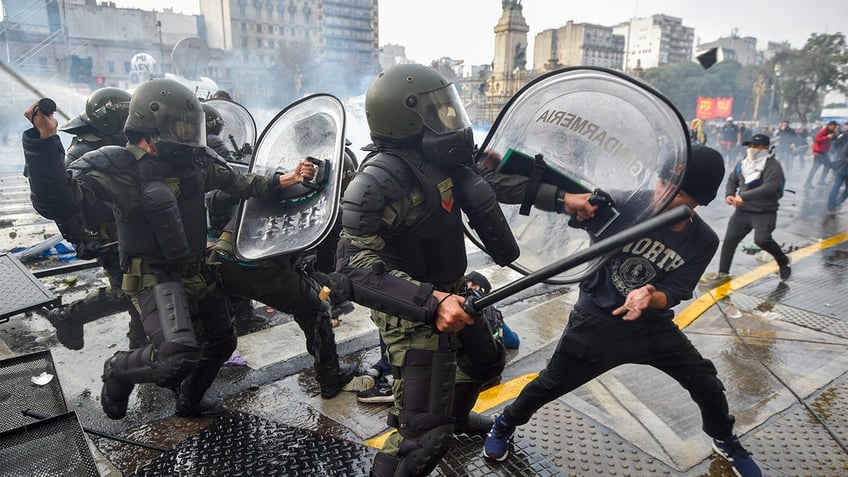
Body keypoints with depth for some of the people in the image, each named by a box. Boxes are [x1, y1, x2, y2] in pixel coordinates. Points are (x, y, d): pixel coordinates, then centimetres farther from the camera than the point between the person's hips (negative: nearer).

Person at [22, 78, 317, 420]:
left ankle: (190, 401, 46)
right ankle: (118, 370, 10)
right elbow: (57, 203, -28)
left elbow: (236, 183, 9)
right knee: (178, 357, -26)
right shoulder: (113, 167, -16)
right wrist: (45, 140, -39)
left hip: (196, 271, 7)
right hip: (152, 276, -7)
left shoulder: (192, 161, -1)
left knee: (222, 343, 18)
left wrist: (283, 181, -3)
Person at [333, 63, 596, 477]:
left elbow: (494, 179, 9)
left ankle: (455, 416, 59)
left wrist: (560, 199, 6)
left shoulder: (438, 156, -4)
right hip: (411, 310, -9)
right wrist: (431, 302, -42)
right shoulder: (379, 180, -28)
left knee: (486, 362, 29)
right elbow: (354, 269, -33)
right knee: (425, 435, -11)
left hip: (448, 294, 9)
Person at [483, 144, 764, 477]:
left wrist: (649, 297, -35)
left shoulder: (703, 241, -12)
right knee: (551, 384, 6)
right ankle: (505, 425, 35)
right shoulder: (627, 204, -21)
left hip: (652, 325, 3)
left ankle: (726, 442, 45)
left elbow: (672, 295, -13)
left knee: (706, 383, 10)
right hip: (597, 320, -2)